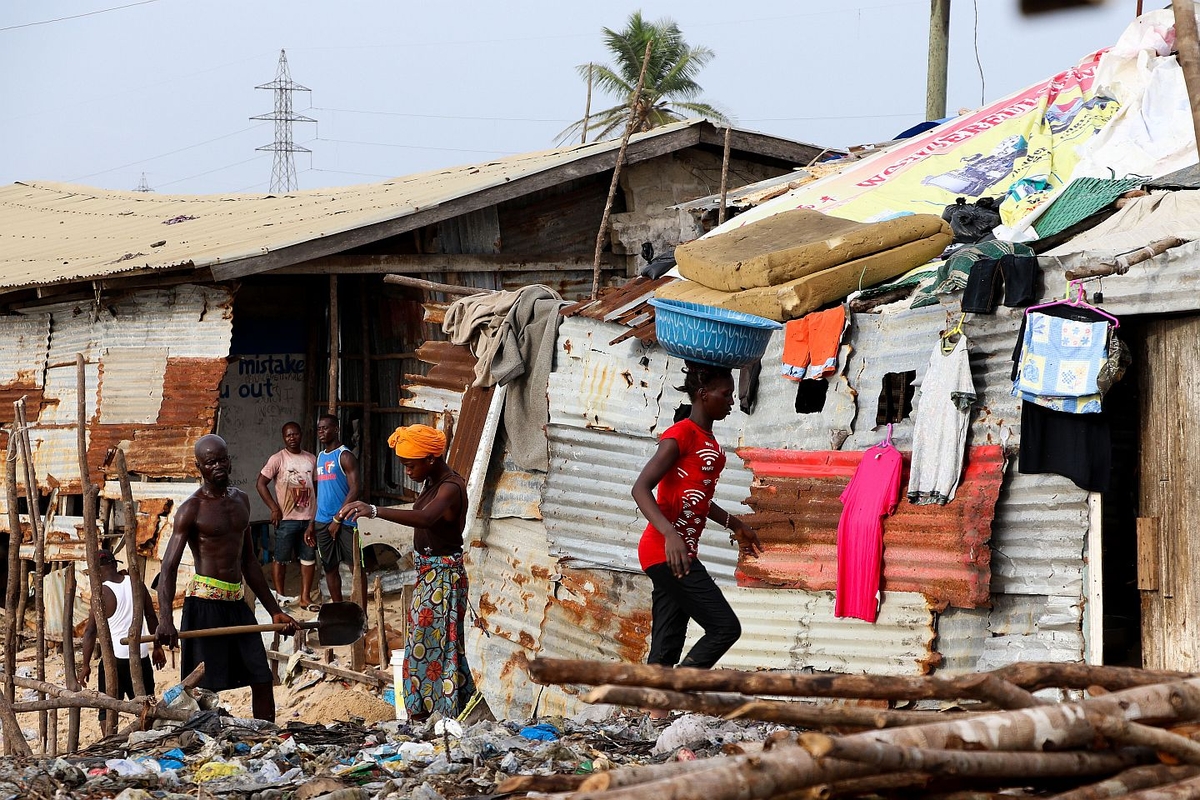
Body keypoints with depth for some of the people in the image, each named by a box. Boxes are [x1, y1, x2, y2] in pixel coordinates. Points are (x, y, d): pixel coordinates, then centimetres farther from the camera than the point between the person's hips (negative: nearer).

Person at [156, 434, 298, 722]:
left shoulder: (240, 500, 14)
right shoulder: (192, 509, -7)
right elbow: (169, 567, -16)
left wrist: (274, 611, 20)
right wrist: (165, 619, -31)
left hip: (238, 602, 7)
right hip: (205, 603, -7)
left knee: (262, 681, 6)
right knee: (204, 689, -7)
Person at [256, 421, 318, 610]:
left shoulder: (311, 459, 10)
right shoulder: (278, 459, -4)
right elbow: (261, 483, -6)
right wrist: (274, 508, -11)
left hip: (309, 517, 4)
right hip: (286, 518, -4)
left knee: (309, 558, 7)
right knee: (281, 559, 1)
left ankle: (305, 597, 14)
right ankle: (280, 596, 9)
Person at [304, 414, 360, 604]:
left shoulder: (345, 456, -7)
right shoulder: (320, 457, 16)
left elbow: (354, 490, -14)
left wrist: (338, 519, -15)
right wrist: (312, 524, 14)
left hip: (344, 522, -8)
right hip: (322, 522, 8)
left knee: (356, 566, -5)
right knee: (329, 567, 11)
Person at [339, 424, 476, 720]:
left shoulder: (450, 488, -22)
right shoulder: (433, 482, 9)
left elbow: (425, 518, -42)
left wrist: (374, 511, -54)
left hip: (442, 577, -10)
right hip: (428, 575, 10)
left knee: (434, 648, -7)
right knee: (425, 646, 14)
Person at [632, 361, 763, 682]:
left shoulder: (708, 440, 17)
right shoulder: (681, 435, -13)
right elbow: (641, 488, -22)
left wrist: (734, 524, 38)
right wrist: (670, 534, -35)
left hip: (679, 555, 9)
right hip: (664, 552, -9)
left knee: (667, 649, 5)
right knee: (725, 627, -11)